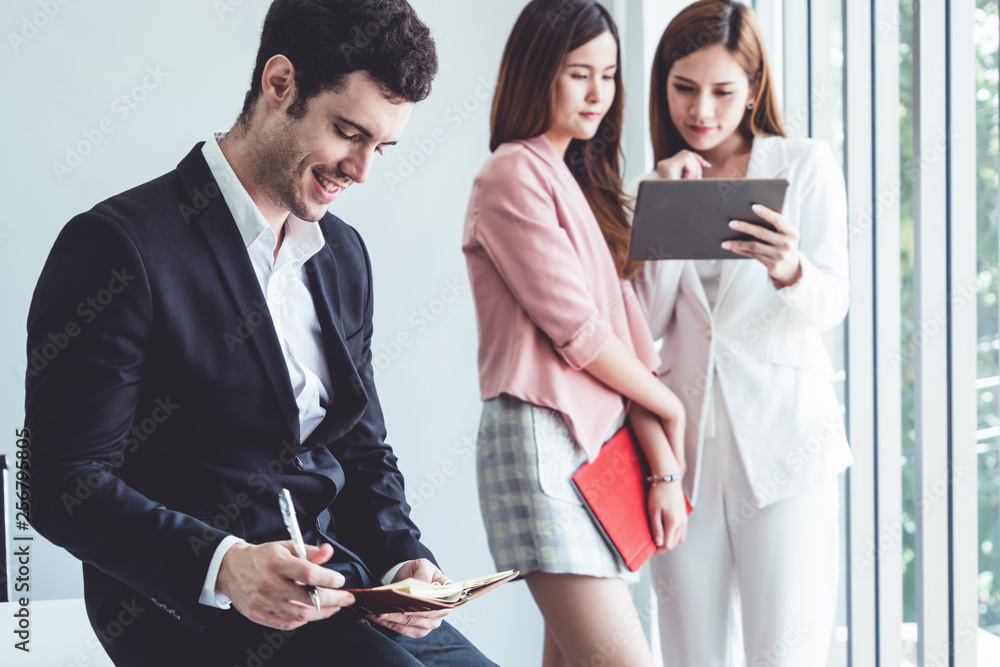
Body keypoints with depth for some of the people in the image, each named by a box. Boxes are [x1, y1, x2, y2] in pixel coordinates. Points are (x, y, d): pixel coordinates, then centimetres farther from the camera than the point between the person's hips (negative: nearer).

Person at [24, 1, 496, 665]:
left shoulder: (344, 255, 15)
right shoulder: (120, 245, -9)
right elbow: (64, 485, -13)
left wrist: (404, 562, -1)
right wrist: (221, 566, -27)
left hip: (334, 583, 7)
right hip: (186, 604, -7)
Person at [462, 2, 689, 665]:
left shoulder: (584, 184, 21)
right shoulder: (515, 174, -5)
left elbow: (624, 328, 12)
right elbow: (576, 330, -10)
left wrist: (664, 467, 4)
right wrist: (668, 405, 5)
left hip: (602, 443, 8)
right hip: (542, 443, -8)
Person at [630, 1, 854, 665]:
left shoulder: (805, 164, 4)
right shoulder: (661, 183, 14)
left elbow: (831, 303, -6)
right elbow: (648, 322, 5)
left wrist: (788, 269, -28)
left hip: (783, 430, -3)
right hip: (686, 434, 3)